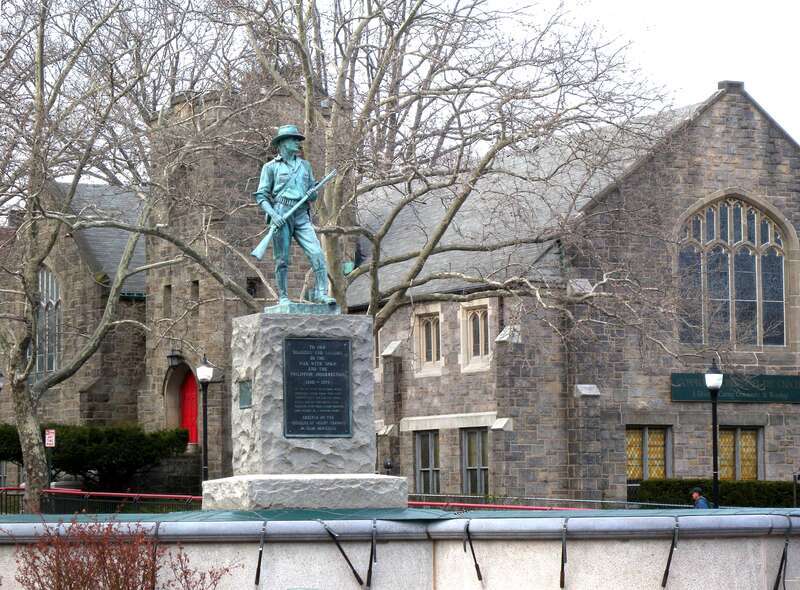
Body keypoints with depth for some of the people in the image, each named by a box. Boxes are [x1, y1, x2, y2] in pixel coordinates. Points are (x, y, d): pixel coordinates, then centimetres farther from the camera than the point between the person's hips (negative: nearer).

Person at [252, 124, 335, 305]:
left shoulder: (305, 165, 19)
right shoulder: (271, 167, 6)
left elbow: (313, 194, 25)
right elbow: (261, 196, 2)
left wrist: (312, 194, 0)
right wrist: (272, 214, -14)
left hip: (302, 216, 4)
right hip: (281, 215, -4)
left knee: (317, 253, -12)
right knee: (282, 260, -3)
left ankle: (320, 293, -12)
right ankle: (283, 297, 4)